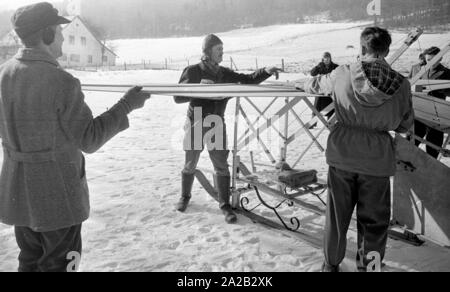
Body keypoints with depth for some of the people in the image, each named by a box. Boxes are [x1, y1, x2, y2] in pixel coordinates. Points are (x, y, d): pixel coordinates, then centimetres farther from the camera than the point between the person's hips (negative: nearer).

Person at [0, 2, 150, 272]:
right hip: (57, 194, -7)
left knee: (30, 261, 23)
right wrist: (127, 105, -13)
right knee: (57, 264, 13)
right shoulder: (61, 82, -23)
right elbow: (89, 141, -18)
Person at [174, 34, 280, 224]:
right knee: (190, 165, 12)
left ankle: (225, 205, 12)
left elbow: (247, 80, 5)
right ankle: (185, 197, 35)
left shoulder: (225, 74, 4)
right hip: (196, 125, -2)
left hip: (217, 126, 2)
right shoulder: (192, 72, -6)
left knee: (221, 166, 0)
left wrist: (266, 72, -11)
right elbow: (178, 97, -10)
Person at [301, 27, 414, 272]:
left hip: (342, 155, 1)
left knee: (337, 213, 17)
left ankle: (331, 264, 33)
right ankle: (368, 266, 30)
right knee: (373, 220, 16)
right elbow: (405, 125, 4)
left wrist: (306, 85, 34)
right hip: (377, 159, 0)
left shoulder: (342, 75, -7)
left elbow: (315, 85, 12)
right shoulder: (401, 85, -6)